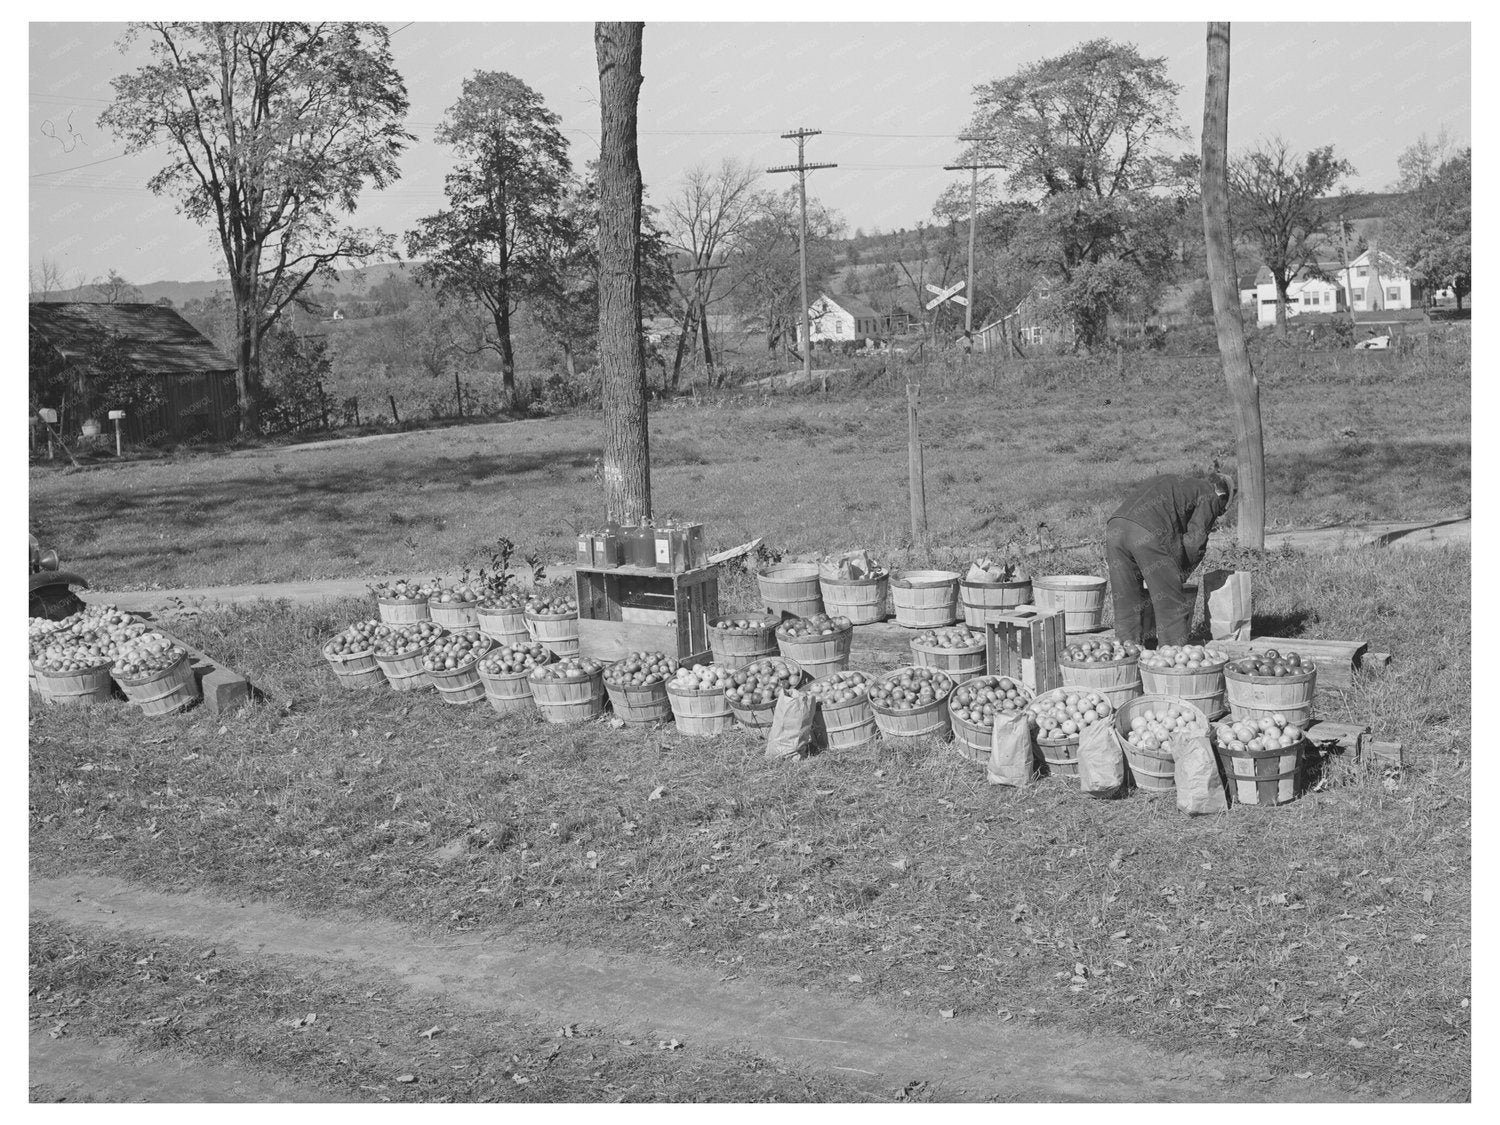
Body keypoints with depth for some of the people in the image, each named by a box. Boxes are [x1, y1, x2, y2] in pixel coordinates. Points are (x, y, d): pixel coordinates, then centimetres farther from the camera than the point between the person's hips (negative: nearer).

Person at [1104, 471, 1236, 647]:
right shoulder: (1209, 496, 17)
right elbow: (1195, 541, 5)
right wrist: (1179, 577, 17)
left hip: (1114, 527, 7)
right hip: (1148, 533, -7)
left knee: (1125, 605, 14)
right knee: (1172, 605, 4)